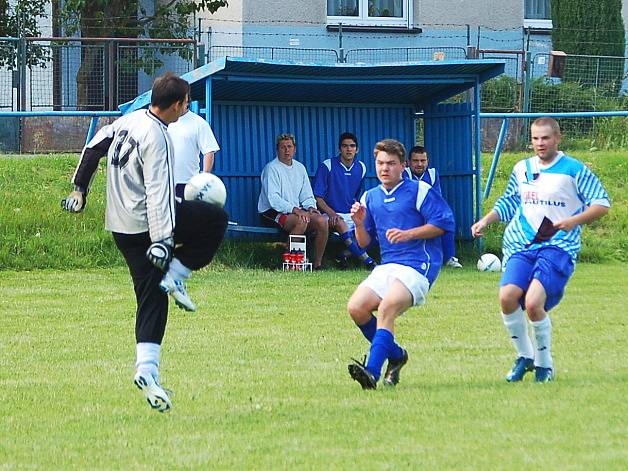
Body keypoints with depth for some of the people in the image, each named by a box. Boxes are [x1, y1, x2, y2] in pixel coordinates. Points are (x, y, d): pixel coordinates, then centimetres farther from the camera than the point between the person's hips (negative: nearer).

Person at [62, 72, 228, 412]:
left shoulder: (128, 121, 8)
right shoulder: (156, 137, -17)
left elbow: (93, 148, 20)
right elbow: (157, 191, -24)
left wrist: (80, 188, 33)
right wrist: (162, 239, -27)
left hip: (120, 228, 8)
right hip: (147, 224, -8)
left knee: (152, 299, 7)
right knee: (216, 220, 7)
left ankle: (147, 369, -4)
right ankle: (174, 277, 0)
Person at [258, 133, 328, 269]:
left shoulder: (300, 168, 16)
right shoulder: (272, 168, -7)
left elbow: (307, 195, 18)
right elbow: (273, 199, -18)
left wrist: (311, 208, -5)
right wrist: (295, 210, -28)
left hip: (296, 210, 7)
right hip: (272, 212, -7)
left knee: (322, 221, -18)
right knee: (301, 221, -34)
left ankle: (318, 263, -11)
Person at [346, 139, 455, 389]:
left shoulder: (419, 191, -1)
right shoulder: (370, 197, 18)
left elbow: (444, 223, -7)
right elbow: (364, 242, 21)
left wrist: (408, 234, -15)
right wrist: (359, 224, -1)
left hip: (417, 266, -7)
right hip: (386, 265, 7)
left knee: (387, 307, -29)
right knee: (356, 307, -13)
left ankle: (372, 372, -38)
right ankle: (395, 355, 8)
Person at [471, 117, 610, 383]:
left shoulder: (574, 170, 0)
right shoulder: (521, 169, 15)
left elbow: (602, 204, 0)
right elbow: (508, 203, 30)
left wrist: (574, 221, -15)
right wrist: (485, 221, 15)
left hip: (558, 246, -5)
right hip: (522, 245, 5)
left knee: (533, 303, -23)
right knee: (507, 296, -18)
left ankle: (544, 364, -1)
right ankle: (524, 356, 4)